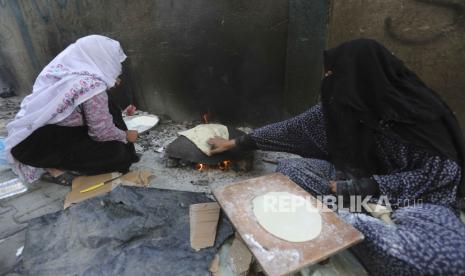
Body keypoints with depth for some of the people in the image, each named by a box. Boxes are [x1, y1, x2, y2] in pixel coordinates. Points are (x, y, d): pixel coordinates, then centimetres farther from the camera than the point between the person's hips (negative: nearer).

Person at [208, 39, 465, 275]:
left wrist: (353, 188, -23)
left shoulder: (419, 113, -19)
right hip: (356, 179, 4)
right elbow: (292, 129, -2)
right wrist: (236, 142, 1)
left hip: (417, 196, -3)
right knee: (288, 169, -15)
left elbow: (442, 173, -16)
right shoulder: (340, 104, -6)